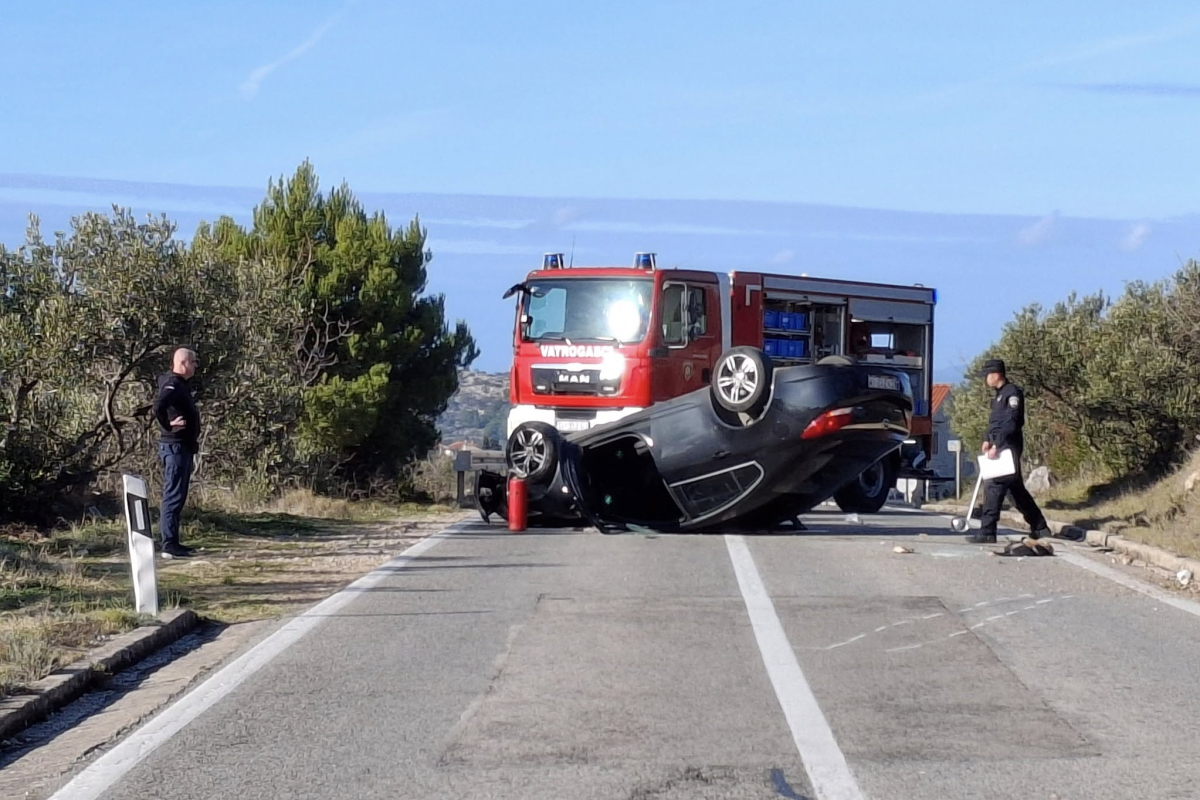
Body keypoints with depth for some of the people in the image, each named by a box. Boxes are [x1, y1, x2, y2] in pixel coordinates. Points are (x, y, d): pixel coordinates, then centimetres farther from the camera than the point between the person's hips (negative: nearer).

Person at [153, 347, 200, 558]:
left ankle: (172, 542, 20)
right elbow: (158, 406, -33)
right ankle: (169, 545, -9)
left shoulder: (179, 384, 16)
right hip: (175, 446, -11)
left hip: (182, 446, 11)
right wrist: (168, 425, -22)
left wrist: (194, 438, 17)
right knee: (174, 495, -9)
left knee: (176, 495, 14)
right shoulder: (173, 384, -16)